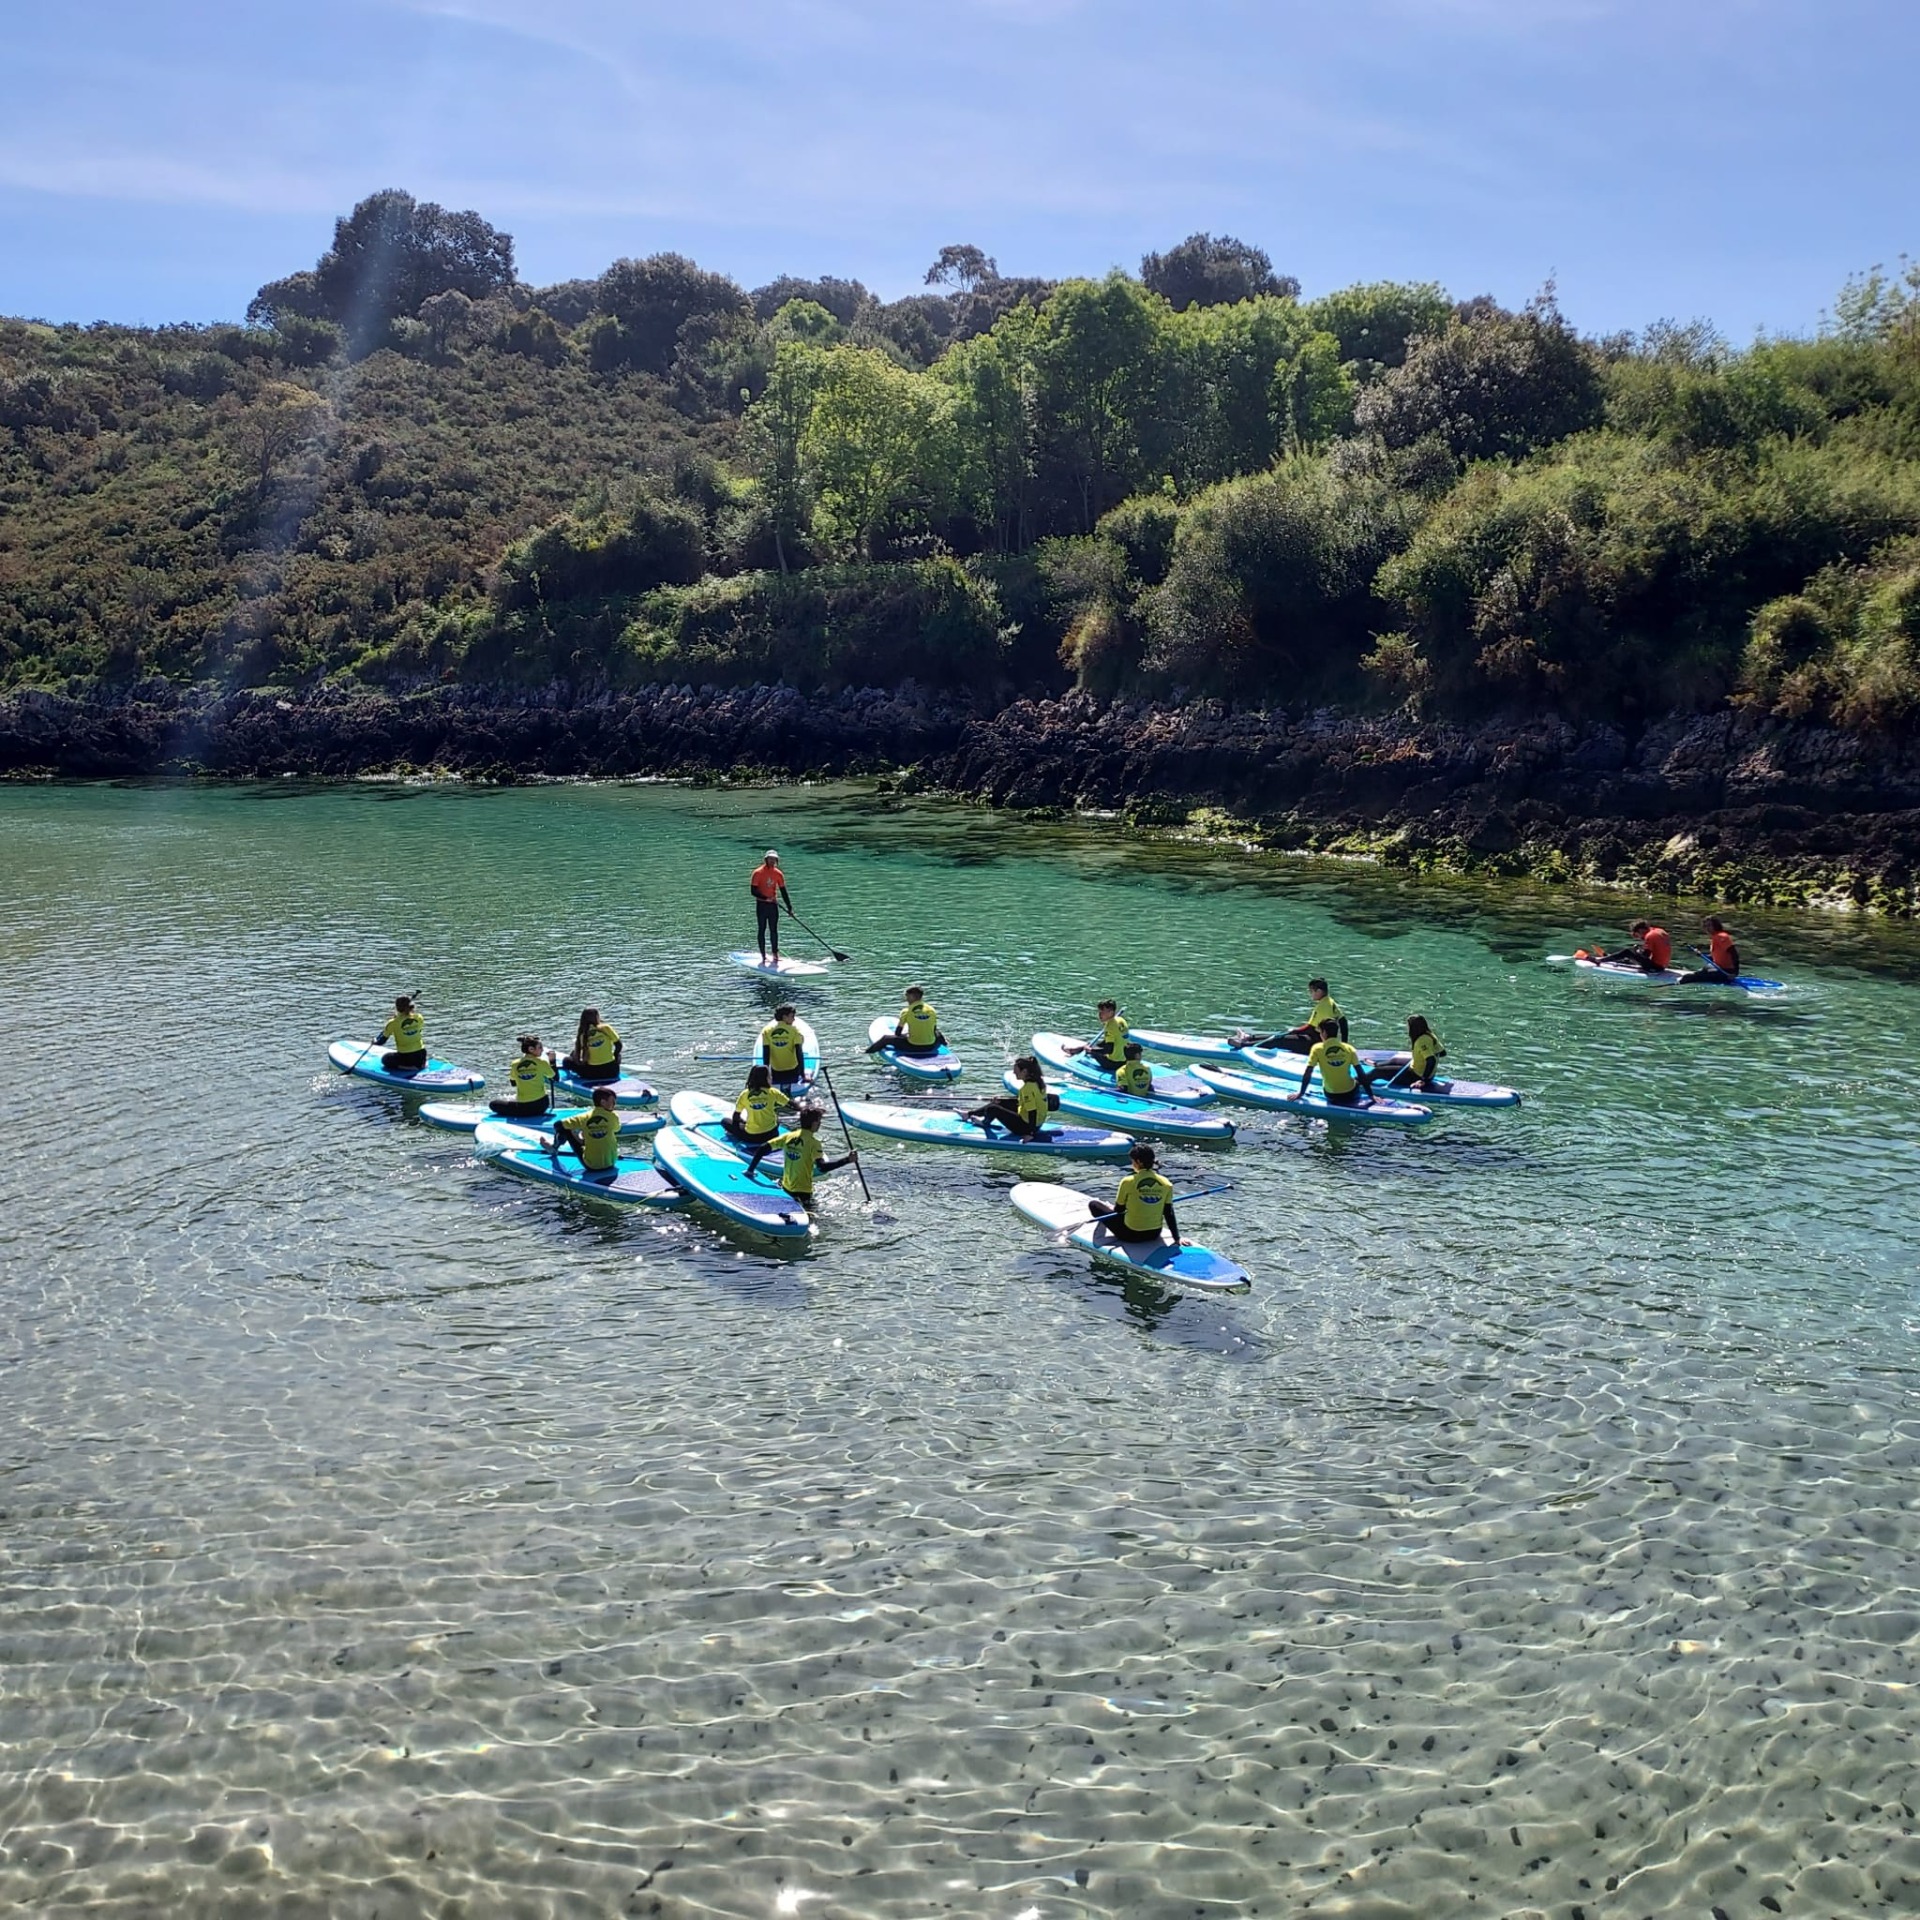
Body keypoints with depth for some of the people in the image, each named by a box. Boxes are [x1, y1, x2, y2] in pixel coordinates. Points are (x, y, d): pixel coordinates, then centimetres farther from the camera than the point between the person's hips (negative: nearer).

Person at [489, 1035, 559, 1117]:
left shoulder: (515, 1064, 0)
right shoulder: (542, 1062, -7)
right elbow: (555, 1078, 6)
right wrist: (552, 1061, 14)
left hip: (523, 1108, -1)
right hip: (541, 1106, 1)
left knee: (493, 1104, 14)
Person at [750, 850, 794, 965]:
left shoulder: (778, 874, 4)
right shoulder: (758, 873, -10)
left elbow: (783, 892, 7)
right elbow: (753, 891, -14)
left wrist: (789, 906, 3)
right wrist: (766, 898, -25)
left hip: (773, 904, 4)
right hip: (761, 905, -4)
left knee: (774, 930, 5)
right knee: (762, 930, 0)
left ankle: (775, 954, 11)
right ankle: (763, 957, 3)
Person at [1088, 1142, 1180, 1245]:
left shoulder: (1128, 1182, -16)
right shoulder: (1166, 1184, -7)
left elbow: (1119, 1210, -4)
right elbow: (1169, 1214, -5)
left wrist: (1110, 1207, 19)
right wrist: (1177, 1239, 1)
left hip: (1130, 1235, -5)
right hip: (1154, 1234, 5)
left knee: (1093, 1203, 11)